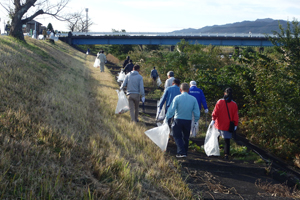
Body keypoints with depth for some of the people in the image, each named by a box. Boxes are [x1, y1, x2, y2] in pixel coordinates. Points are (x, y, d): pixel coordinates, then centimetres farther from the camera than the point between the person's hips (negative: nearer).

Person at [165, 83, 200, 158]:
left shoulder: (177, 98, -10)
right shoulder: (193, 99, -1)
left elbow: (171, 110, -12)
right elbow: (197, 113, -1)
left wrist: (166, 119, -2)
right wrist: (196, 121, 14)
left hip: (178, 120, -3)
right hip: (188, 121, 3)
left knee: (177, 136, 7)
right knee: (186, 137, 17)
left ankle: (182, 152, -6)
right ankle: (184, 152, 23)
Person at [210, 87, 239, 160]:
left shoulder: (220, 102, -6)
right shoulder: (234, 104, -1)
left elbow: (215, 112, -10)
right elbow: (235, 116, 1)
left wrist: (213, 119, -9)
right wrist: (235, 125, 6)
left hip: (219, 124, 0)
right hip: (228, 126, 0)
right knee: (227, 140, 1)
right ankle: (226, 154, -7)